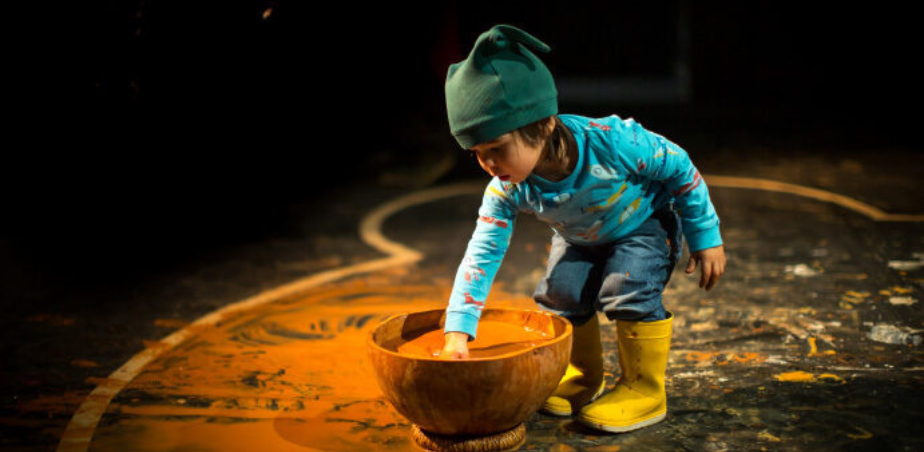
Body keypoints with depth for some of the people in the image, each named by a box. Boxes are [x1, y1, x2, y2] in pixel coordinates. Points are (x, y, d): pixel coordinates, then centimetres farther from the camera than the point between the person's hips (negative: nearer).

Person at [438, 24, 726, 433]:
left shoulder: (613, 142, -40)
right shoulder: (508, 190, -28)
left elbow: (679, 167, -24)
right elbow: (481, 255, -24)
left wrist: (705, 237, -15)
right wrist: (457, 332, -31)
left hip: (647, 222, -4)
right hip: (580, 239, 5)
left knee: (626, 288, -26)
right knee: (560, 292, -12)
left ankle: (644, 389, -5)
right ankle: (584, 376, 16)